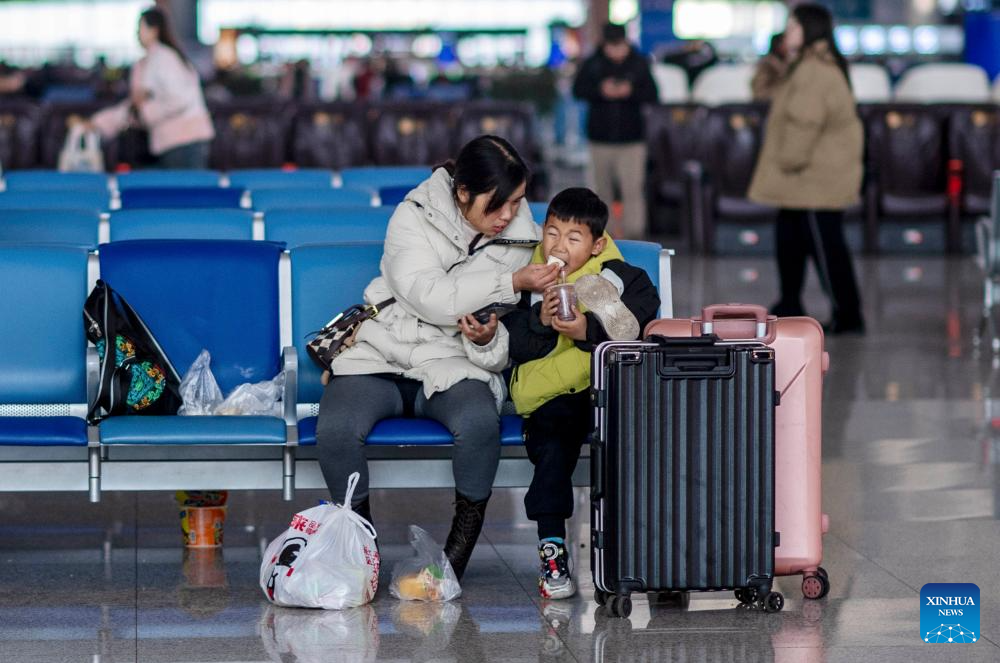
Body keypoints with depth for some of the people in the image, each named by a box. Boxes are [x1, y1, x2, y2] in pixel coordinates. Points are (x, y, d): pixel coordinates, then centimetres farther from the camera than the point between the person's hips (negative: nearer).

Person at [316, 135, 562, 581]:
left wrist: (488, 341, -16)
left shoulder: (517, 237, 6)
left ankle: (459, 551, -18)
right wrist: (512, 282, -23)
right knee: (335, 429, -31)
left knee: (479, 422, -34)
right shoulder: (414, 217, -3)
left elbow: (509, 343, 9)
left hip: (453, 367, 1)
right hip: (380, 359, -1)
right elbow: (430, 297, -19)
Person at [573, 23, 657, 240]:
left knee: (633, 189, -12)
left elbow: (652, 94, 0)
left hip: (632, 139, -2)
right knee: (602, 190, 11)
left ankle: (634, 234, -14)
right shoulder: (592, 64, 2)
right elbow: (578, 89, -2)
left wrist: (631, 92, -19)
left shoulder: (639, 64, 1)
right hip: (600, 138, 2)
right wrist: (600, 90, -19)